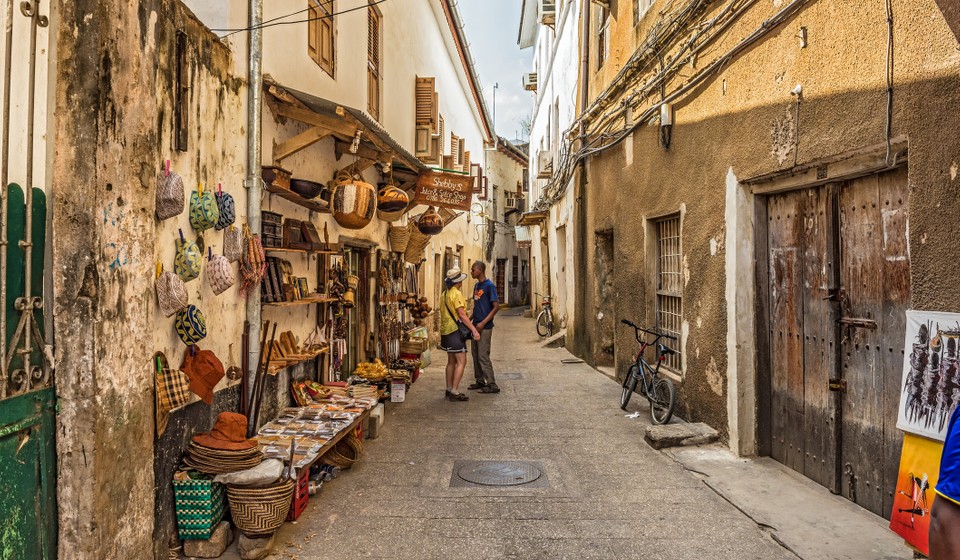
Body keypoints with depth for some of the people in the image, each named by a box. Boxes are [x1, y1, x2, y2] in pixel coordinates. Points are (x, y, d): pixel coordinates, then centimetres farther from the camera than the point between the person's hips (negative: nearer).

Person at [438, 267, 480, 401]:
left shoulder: (444, 294, 13)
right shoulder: (456, 294, -15)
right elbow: (462, 315, -20)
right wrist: (474, 329, -21)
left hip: (446, 331, 10)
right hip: (455, 330, -10)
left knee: (451, 361, 16)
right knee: (461, 362, -7)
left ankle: (449, 389, 20)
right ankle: (454, 392, -9)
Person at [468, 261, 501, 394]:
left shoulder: (489, 286, -13)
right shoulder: (477, 286, 12)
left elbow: (496, 307, -17)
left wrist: (483, 323, -20)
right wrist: (470, 319, 10)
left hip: (485, 327, -8)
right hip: (476, 326, 8)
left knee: (483, 356, -6)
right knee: (475, 355, 13)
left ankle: (492, 385, 2)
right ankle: (480, 381, 23)